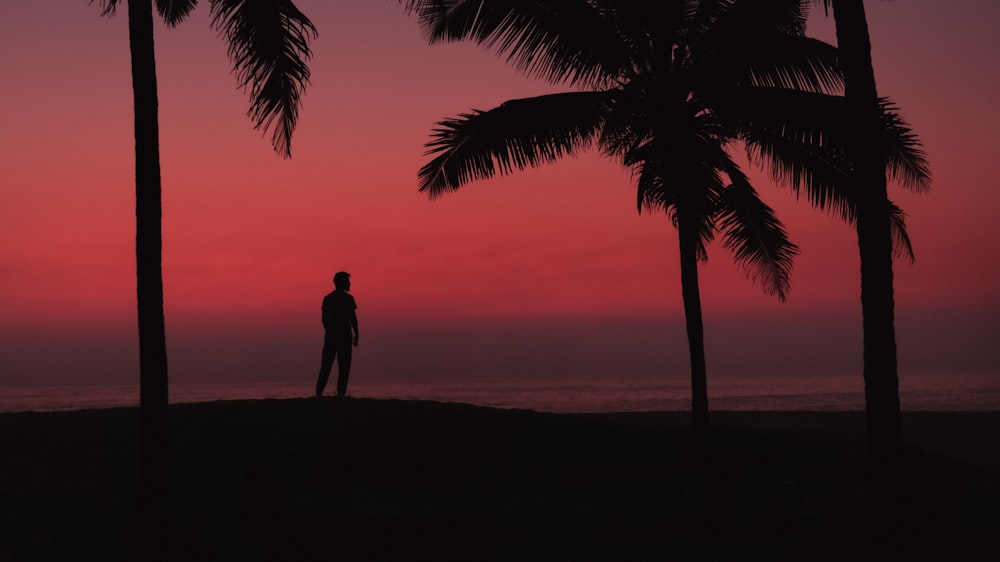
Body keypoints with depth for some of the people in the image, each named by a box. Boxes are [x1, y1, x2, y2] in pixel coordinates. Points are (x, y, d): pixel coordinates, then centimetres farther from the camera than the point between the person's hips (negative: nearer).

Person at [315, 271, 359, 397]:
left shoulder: (327, 298, 10)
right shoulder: (348, 298, -6)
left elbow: (324, 318, 11)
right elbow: (353, 318, -9)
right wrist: (356, 335, -2)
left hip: (330, 335, 5)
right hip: (344, 335, -5)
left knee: (326, 365, 7)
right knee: (344, 365, -1)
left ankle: (319, 391, -1)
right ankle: (341, 392, -7)